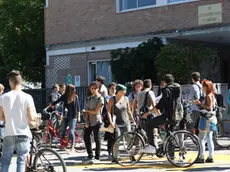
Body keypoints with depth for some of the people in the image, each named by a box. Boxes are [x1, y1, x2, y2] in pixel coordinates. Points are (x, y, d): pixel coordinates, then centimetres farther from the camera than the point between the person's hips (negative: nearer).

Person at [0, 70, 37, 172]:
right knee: (21, 161, 7)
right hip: (23, 135, -1)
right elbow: (31, 118, -10)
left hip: (9, 135, 1)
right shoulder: (27, 97, -8)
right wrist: (34, 113, 11)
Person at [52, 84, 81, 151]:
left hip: (73, 116, -2)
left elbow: (78, 107, 3)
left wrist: (78, 116, 3)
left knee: (71, 131, -7)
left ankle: (72, 146, 2)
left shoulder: (75, 97, -4)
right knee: (63, 130, 7)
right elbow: (56, 102, 3)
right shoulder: (64, 96, -2)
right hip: (66, 116, 2)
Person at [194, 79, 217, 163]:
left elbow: (209, 108, -21)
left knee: (201, 138, -6)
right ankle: (211, 157, 13)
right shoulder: (212, 95, 14)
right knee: (209, 138, 12)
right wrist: (200, 103, 17)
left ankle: (201, 157, -6)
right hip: (211, 119, 10)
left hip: (208, 119, -10)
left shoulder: (208, 96, -14)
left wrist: (200, 104, -18)